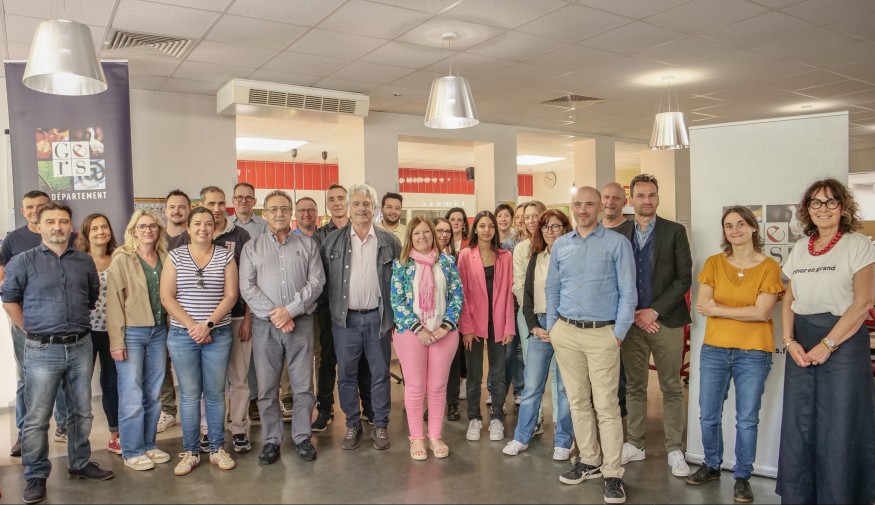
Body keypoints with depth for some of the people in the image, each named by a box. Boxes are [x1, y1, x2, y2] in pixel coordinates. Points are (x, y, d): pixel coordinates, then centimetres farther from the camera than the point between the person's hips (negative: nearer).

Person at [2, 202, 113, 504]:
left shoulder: (85, 262, 7)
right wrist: (32, 330, 2)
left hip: (81, 347, 3)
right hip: (42, 350, -3)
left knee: (81, 412, 13)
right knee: (37, 418, 2)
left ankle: (80, 464, 29)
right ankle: (36, 477, 17)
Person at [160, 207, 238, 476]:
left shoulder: (226, 255, 3)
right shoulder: (175, 256, 3)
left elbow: (230, 295, -2)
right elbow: (166, 297, -3)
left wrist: (208, 324, -12)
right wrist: (192, 326, -11)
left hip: (218, 335, 0)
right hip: (182, 336, 0)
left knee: (215, 393, 7)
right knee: (189, 395, 6)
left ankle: (217, 448, 19)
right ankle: (190, 451, 18)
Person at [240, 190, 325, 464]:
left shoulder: (308, 245, 7)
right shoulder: (252, 247, 7)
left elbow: (316, 282, -2)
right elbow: (247, 288, -2)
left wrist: (290, 310, -13)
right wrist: (274, 314, -12)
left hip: (301, 323, 0)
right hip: (265, 325, 0)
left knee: (303, 385, 5)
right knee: (267, 387, 7)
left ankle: (302, 437, 20)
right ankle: (271, 439, 20)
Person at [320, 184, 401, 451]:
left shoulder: (390, 242, 2)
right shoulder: (332, 241, 2)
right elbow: (322, 279, 3)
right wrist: (328, 312, -2)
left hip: (378, 317, 0)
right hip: (344, 319, 0)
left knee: (380, 374, 10)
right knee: (346, 375, 10)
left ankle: (381, 425, 25)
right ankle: (352, 425, 26)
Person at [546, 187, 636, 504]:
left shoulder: (617, 244, -2)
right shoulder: (560, 245, 9)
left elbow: (628, 293, -4)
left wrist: (619, 333, -9)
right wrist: (551, 327, 7)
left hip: (602, 333, -4)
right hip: (565, 332, 4)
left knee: (606, 406, -2)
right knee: (578, 401, 12)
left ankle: (612, 473, 9)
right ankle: (590, 461, 26)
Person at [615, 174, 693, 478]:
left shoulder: (674, 232, 0)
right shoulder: (618, 233, 5)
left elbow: (684, 278, -4)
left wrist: (655, 311, -11)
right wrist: (633, 313, -5)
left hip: (665, 320, -2)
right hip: (631, 320, 2)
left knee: (671, 388, 6)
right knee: (634, 386, 10)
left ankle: (674, 450, 17)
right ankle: (634, 444, 22)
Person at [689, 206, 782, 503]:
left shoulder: (769, 266, -3)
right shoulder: (713, 263, 3)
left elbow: (762, 313, -13)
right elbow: (703, 307, -4)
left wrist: (718, 309, -12)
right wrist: (745, 311, -15)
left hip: (753, 353, -2)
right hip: (714, 350, 2)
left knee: (747, 420, 5)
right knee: (708, 416, 9)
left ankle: (742, 477, 23)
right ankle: (712, 465, 32)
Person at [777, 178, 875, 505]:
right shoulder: (799, 250, 11)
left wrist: (827, 344, -15)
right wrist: (789, 341, -3)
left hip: (843, 341, -5)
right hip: (801, 345, 5)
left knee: (839, 426, 1)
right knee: (797, 424, 9)